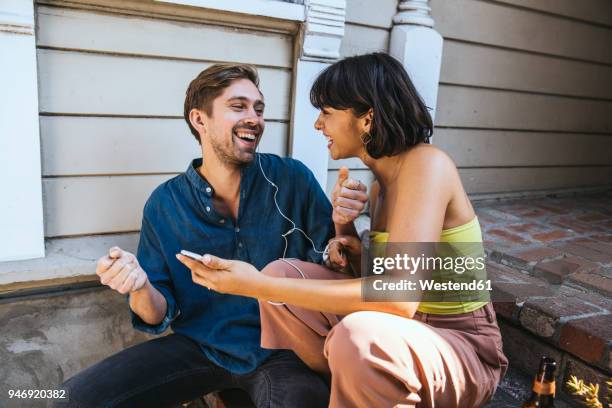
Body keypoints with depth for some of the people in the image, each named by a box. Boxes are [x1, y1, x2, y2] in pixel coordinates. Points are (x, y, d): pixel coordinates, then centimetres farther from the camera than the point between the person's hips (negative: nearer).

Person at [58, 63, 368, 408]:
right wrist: (140, 288, -22)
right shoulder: (165, 204, -3)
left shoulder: (293, 179, -8)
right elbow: (161, 315, 1)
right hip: (198, 347, 3)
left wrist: (342, 224, -22)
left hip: (280, 349, -2)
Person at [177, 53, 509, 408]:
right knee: (280, 273, -8)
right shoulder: (380, 184, 5)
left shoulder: (427, 163, -20)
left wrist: (259, 285, -32)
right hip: (407, 329, 7)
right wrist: (357, 257, -9)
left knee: (358, 336, -38)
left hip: (462, 346, -7)